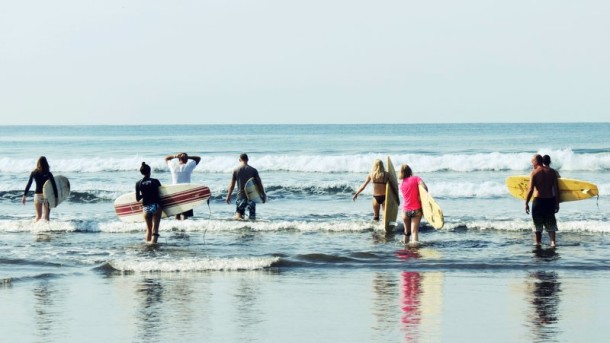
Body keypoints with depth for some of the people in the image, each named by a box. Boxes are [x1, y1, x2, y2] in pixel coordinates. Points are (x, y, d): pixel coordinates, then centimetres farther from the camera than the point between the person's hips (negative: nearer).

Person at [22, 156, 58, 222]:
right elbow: (54, 186, -8)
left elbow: (28, 184, 1)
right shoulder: (48, 174, -6)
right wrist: (56, 197, -2)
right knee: (46, 217, 0)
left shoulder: (34, 173, -1)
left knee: (38, 216, 15)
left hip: (37, 195, 2)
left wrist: (24, 196, 7)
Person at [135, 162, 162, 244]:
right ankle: (153, 242, -13)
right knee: (155, 229, -1)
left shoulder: (138, 184, -1)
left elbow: (137, 199, 1)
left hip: (145, 207, 2)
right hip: (156, 206, -2)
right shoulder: (155, 181, -4)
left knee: (148, 229, 18)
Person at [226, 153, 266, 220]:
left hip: (241, 195, 0)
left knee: (238, 215, 0)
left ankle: (238, 218, -32)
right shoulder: (253, 170, 0)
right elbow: (259, 183, 0)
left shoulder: (236, 170, 0)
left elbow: (232, 185, 2)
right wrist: (263, 195, 9)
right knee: (252, 217, 8)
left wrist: (228, 196, 11)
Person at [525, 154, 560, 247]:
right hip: (550, 200, 3)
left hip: (538, 200, -3)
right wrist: (557, 203, 7)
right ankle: (553, 241, 2)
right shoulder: (552, 172, 3)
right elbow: (556, 189, 2)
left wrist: (526, 203, -6)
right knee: (550, 223, 12)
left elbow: (530, 190, -13)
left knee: (537, 224, 8)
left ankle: (537, 242, 11)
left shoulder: (534, 173, -8)